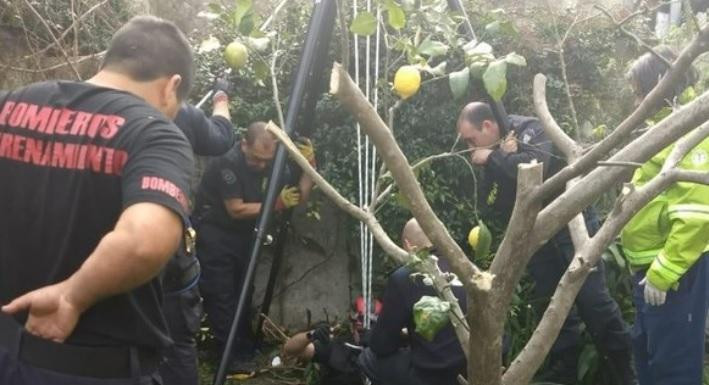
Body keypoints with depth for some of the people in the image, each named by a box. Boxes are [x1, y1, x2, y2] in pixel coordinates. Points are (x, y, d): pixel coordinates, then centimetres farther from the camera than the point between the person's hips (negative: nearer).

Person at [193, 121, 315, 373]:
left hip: (242, 234, 7)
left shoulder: (271, 164, -4)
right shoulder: (228, 162, -24)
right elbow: (236, 210, -25)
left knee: (243, 295, 12)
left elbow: (299, 197, -3)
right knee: (221, 297, -7)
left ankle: (246, 351, 22)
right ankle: (232, 357, -1)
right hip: (214, 234, -7)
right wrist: (276, 204, -25)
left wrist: (309, 166, -18)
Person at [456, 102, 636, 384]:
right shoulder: (491, 161, 7)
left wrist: (493, 158, -20)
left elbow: (535, 166, -33)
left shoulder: (529, 129, -11)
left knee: (592, 300, -6)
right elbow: (490, 211, -4)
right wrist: (501, 158, -15)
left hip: (570, 224, -6)